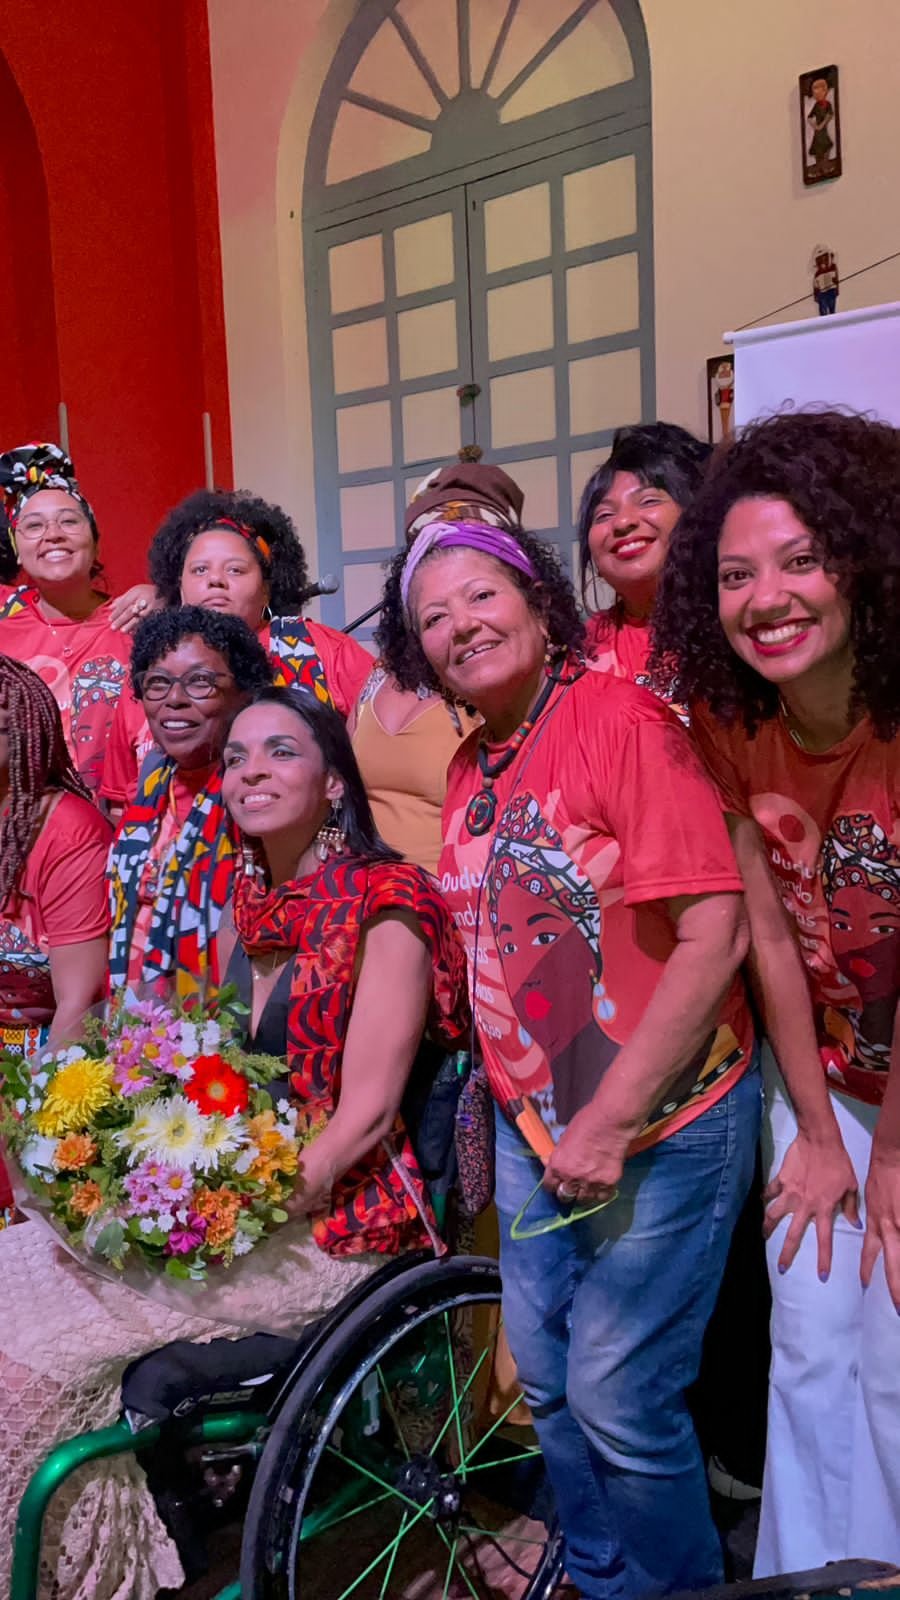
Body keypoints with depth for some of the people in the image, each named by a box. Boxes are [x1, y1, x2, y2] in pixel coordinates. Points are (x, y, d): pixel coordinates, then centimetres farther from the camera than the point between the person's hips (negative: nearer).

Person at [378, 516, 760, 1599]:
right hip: (532, 1127, 7)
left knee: (618, 1399, 0)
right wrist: (516, 1097, 10)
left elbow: (713, 938, -23)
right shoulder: (469, 770, 6)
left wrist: (610, 1122, -20)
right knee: (548, 1384, 17)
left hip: (660, 1126, -7)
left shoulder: (622, 720, -18)